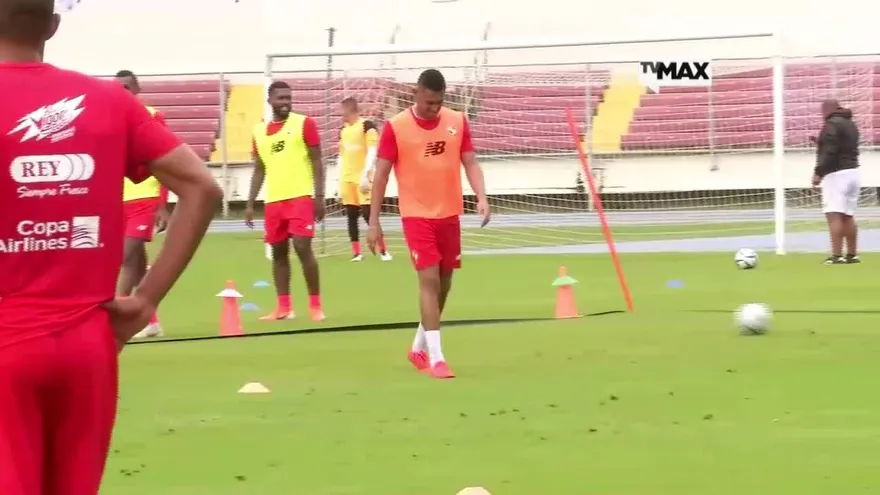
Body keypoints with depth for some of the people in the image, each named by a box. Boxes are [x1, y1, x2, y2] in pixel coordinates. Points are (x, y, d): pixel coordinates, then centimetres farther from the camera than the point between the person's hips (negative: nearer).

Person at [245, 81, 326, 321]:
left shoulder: (304, 123, -2)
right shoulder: (259, 131, 11)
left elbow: (317, 161, -3)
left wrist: (319, 196, -10)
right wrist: (250, 204, 12)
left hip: (300, 197, -5)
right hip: (273, 200, 5)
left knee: (303, 248, -11)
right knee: (278, 252, 7)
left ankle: (315, 305, -4)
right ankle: (284, 307, 13)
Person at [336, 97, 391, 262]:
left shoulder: (367, 126, -5)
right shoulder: (343, 130, 16)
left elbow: (372, 152, -11)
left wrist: (365, 174, -21)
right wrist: (340, 182, 14)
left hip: (362, 178, -7)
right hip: (347, 179, 7)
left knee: (368, 214, -10)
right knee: (351, 216, 3)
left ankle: (383, 250, -1)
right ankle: (356, 253, 5)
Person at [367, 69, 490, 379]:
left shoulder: (457, 122, 3)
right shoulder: (395, 127, -8)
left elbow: (470, 163, 3)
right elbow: (381, 175, -4)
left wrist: (481, 197, -15)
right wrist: (374, 221, -6)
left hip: (449, 214, 4)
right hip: (417, 215, -4)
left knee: (444, 283, 12)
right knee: (429, 280, -14)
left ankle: (419, 348, 30)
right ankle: (436, 358, -13)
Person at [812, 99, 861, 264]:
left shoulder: (832, 124, -10)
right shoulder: (851, 124, 18)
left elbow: (829, 152, -18)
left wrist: (819, 172, -17)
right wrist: (821, 143, 26)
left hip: (836, 174, -9)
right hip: (852, 172, 9)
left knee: (834, 215, -13)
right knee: (848, 216, 13)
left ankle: (837, 256, -20)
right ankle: (852, 255, 13)